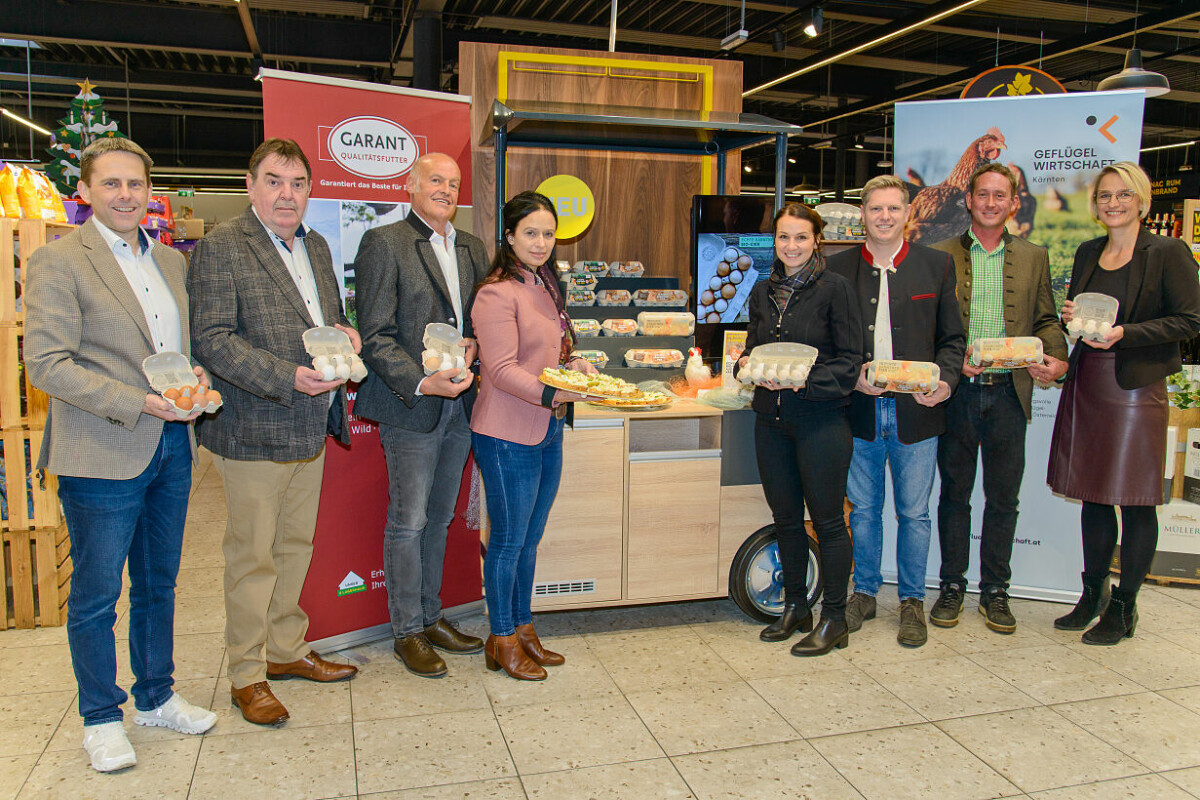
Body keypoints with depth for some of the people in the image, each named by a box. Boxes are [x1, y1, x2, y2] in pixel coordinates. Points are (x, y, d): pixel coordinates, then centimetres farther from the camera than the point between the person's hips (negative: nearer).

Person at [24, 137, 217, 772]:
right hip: (102, 455, -6)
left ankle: (156, 698, 34)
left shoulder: (171, 261, 12)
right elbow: (45, 363, -15)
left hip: (171, 447, 6)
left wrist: (194, 375, -3)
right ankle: (101, 718, 25)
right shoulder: (57, 261, -8)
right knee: (95, 595, 7)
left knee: (158, 585, 18)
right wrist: (141, 403, -22)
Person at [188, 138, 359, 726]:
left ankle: (286, 650, 33)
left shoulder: (316, 247, 14)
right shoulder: (221, 248, -10)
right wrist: (288, 379, -26)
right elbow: (212, 340, -17)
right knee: (252, 557, 4)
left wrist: (344, 334, 0)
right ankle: (247, 674, 19)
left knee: (295, 546, 17)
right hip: (254, 431, -7)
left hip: (310, 428, 7)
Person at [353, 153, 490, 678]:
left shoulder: (471, 249, 14)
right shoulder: (384, 244, -7)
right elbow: (375, 335, -12)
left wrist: (473, 346, -1)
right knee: (408, 523, 3)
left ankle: (431, 617, 29)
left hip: (459, 402, 6)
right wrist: (421, 382, -22)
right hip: (410, 405, -6)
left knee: (439, 519, 16)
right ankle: (407, 631, 17)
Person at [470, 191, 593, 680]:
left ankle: (523, 629, 31)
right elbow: (502, 369, -19)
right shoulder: (497, 293, -13)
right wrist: (553, 393, -30)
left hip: (547, 431, 8)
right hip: (509, 435, -8)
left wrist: (574, 364, 4)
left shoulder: (546, 286, 14)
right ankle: (501, 640, 19)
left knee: (530, 538, 17)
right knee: (508, 540, 4)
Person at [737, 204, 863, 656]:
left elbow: (849, 361, -8)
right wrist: (748, 364, -4)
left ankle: (834, 618, 16)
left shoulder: (835, 288, -6)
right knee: (785, 517, 14)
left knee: (827, 519, 2)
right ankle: (795, 607, 30)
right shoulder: (763, 292, 11)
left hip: (821, 418, -5)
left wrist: (805, 380, -21)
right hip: (771, 417, 6)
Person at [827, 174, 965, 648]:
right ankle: (864, 592, 29)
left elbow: (952, 338, 6)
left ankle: (912, 602, 24)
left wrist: (945, 381, -12)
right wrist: (850, 376, -11)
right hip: (860, 410, 1)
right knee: (863, 509, 12)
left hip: (916, 411, -1)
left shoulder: (937, 265, 4)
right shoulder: (839, 268, 4)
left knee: (914, 513, 8)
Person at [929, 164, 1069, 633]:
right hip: (957, 394, -1)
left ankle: (995, 591, 22)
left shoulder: (1034, 258, 10)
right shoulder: (940, 256, 3)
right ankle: (952, 586, 22)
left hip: (1008, 394, 2)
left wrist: (1056, 358, -9)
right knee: (954, 493, 9)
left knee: (1003, 497, 8)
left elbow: (1046, 320, 11)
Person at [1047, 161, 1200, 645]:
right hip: (1086, 383, 5)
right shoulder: (1087, 253, 13)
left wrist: (1124, 333, -18)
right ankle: (1092, 594, 25)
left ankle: (1124, 606, 13)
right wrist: (1071, 316, -1)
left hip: (1136, 387, -5)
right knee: (1092, 494, 11)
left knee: (1135, 500, 1)